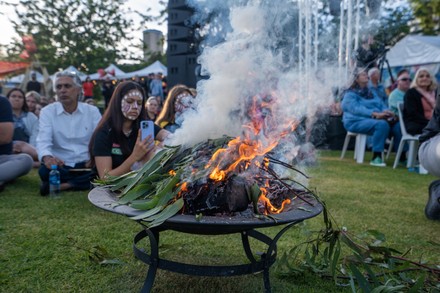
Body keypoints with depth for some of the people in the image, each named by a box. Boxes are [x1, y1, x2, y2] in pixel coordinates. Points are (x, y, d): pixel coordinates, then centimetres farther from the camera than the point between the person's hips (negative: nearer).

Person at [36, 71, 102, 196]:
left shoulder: (92, 111, 4)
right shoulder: (47, 111, 2)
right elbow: (43, 141, -11)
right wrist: (47, 157, -35)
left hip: (86, 165, 1)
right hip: (60, 166, -1)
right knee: (45, 170, -34)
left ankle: (65, 185, -21)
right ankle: (82, 182, -17)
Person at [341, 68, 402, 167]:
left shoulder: (371, 92, 21)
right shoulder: (350, 94, -2)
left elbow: (381, 104, 13)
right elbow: (356, 109, -18)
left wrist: (386, 111, -11)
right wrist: (375, 114, -30)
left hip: (374, 119, 7)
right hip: (356, 121, -7)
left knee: (397, 125, -16)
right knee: (382, 124, -34)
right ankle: (376, 158, -30)